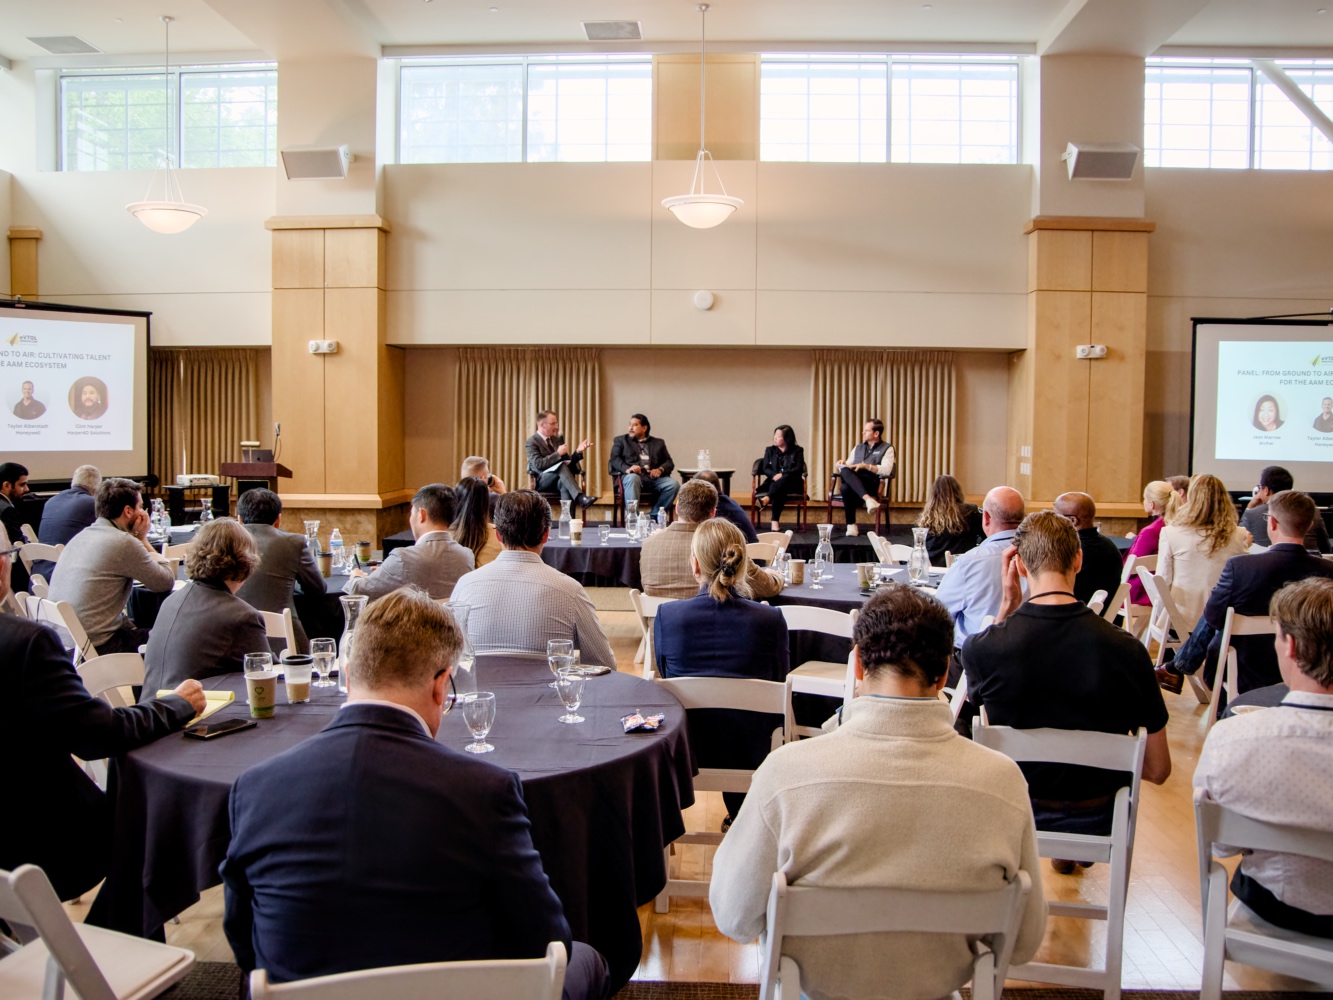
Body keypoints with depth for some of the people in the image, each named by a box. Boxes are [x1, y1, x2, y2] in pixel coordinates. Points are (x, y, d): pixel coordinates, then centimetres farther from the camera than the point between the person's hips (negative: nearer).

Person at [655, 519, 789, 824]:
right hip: (750, 754, 0)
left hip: (684, 753, 1)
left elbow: (665, 677, 2)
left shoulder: (666, 615, -16)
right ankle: (741, 815, 49)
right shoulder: (771, 620, -17)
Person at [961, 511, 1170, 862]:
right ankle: (1072, 852, 47)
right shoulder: (1127, 650, -20)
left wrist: (1008, 602, -3)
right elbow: (1158, 770, -10)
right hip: (1094, 820, 1)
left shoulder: (982, 647, -22)